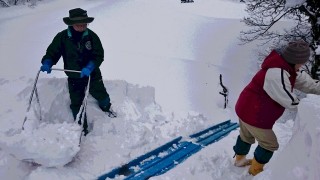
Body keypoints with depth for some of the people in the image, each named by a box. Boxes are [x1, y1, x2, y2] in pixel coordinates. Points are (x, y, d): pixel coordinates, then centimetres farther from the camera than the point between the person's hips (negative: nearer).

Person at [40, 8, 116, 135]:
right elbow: (52, 52, -6)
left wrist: (89, 67, -32)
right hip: (74, 77, 1)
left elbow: (99, 55, -16)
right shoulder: (62, 37, -14)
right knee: (76, 104, 8)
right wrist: (47, 63, -27)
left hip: (92, 74, 0)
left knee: (101, 95, 10)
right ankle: (82, 128, 29)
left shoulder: (91, 36, -15)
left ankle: (107, 108, 48)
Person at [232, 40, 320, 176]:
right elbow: (290, 102, -24)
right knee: (270, 144, 12)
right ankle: (255, 169, 31)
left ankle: (240, 159, 53)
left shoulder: (284, 67, 0)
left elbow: (306, 82, 4)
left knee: (246, 137, 30)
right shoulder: (277, 74, -32)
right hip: (254, 116, -10)